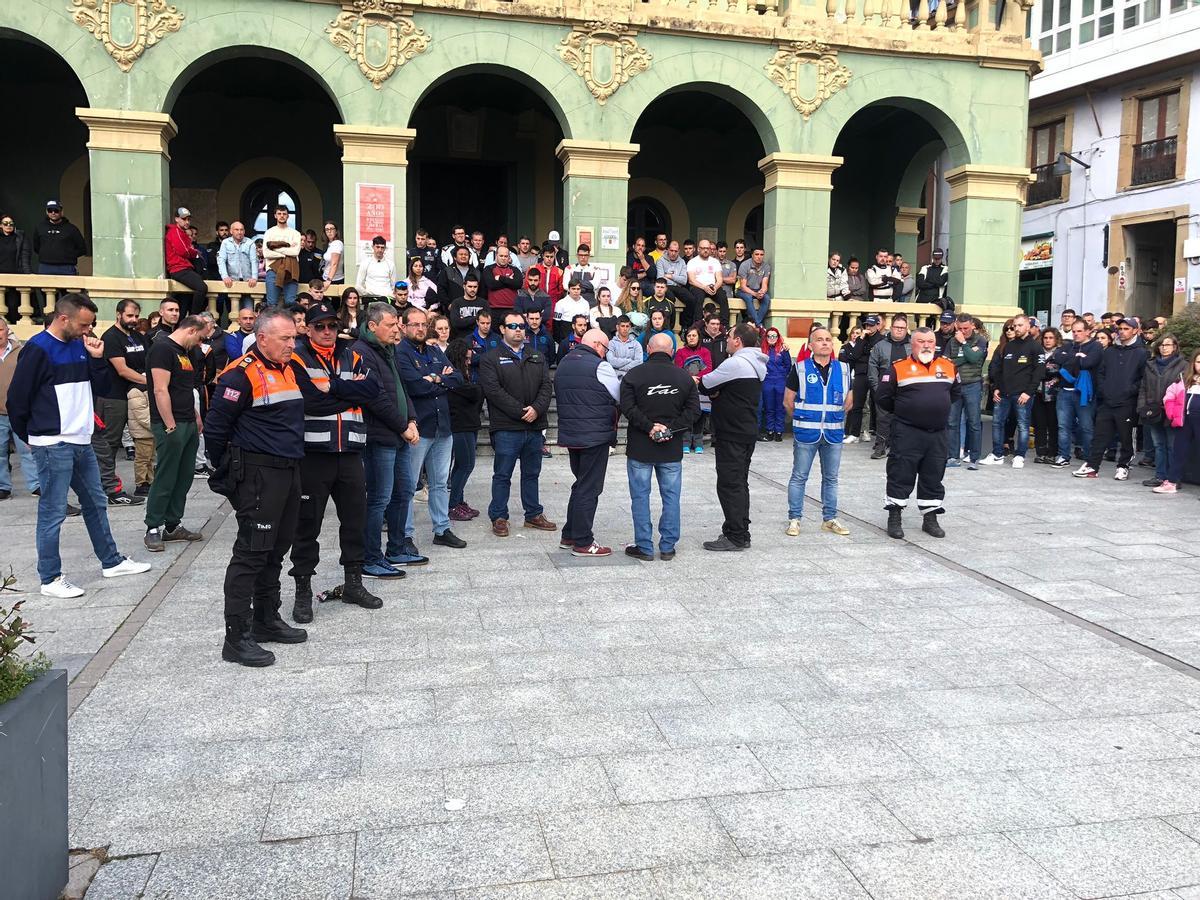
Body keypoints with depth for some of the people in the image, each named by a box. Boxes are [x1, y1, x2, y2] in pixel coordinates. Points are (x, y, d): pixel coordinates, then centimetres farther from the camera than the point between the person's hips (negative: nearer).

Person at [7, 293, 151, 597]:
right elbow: (17, 398, -10)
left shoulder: (80, 345, 10)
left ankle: (111, 561, 29)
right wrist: (31, 436, 1)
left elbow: (101, 387, 13)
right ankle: (50, 579, 10)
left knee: (96, 503, 16)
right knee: (53, 512, 0)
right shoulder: (38, 349, -12)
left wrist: (97, 358, -3)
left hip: (81, 442, 8)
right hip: (53, 446, -8)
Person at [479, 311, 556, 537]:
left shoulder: (537, 356, 14)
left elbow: (547, 385, 5)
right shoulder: (491, 358, -2)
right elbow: (493, 391, -13)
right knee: (502, 475, 2)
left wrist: (537, 409, -13)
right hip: (506, 427, -5)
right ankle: (499, 517, 12)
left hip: (534, 426, 5)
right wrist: (520, 412, -17)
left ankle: (533, 515, 25)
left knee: (532, 474, 15)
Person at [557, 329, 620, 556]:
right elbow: (621, 397, -8)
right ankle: (583, 542, 4)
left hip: (569, 433, 8)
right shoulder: (599, 367, -14)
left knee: (581, 484, 20)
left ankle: (569, 535, 25)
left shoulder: (564, 363, 12)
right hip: (595, 435, -8)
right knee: (589, 489, -1)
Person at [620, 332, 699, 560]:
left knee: (640, 496, 6)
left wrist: (649, 427, -11)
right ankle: (668, 547, 14)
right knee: (671, 496, 10)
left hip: (640, 447, -2)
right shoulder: (685, 376, 3)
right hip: (672, 448, 2)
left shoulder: (633, 375, -5)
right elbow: (693, 410, -2)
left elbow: (628, 407, -14)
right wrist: (670, 428, -6)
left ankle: (644, 547, 8)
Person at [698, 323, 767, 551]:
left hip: (731, 434, -10)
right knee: (740, 483, 15)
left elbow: (704, 385, -12)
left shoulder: (735, 363, -18)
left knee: (729, 484, -5)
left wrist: (713, 390, 10)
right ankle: (741, 532, 22)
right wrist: (716, 391, -7)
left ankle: (736, 536, -2)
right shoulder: (756, 363, 13)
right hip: (748, 431, 10)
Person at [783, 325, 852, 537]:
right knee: (799, 477, 2)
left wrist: (834, 417, 9)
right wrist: (803, 418, 5)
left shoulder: (843, 369, 6)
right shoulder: (800, 368, -4)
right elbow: (788, 401, 1)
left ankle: (829, 519, 22)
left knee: (831, 478, 12)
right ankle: (794, 519, 11)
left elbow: (848, 401, 15)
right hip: (806, 433, -3)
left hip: (834, 433, 3)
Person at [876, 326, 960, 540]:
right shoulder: (898, 368, -5)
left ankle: (930, 518, 22)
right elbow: (884, 397, -2)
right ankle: (894, 518, 9)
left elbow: (956, 393, 21)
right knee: (901, 475, -1)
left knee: (934, 477, 11)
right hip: (907, 432, -4)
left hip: (938, 433, 4)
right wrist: (902, 412, 6)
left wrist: (939, 410, 15)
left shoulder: (948, 366, 8)